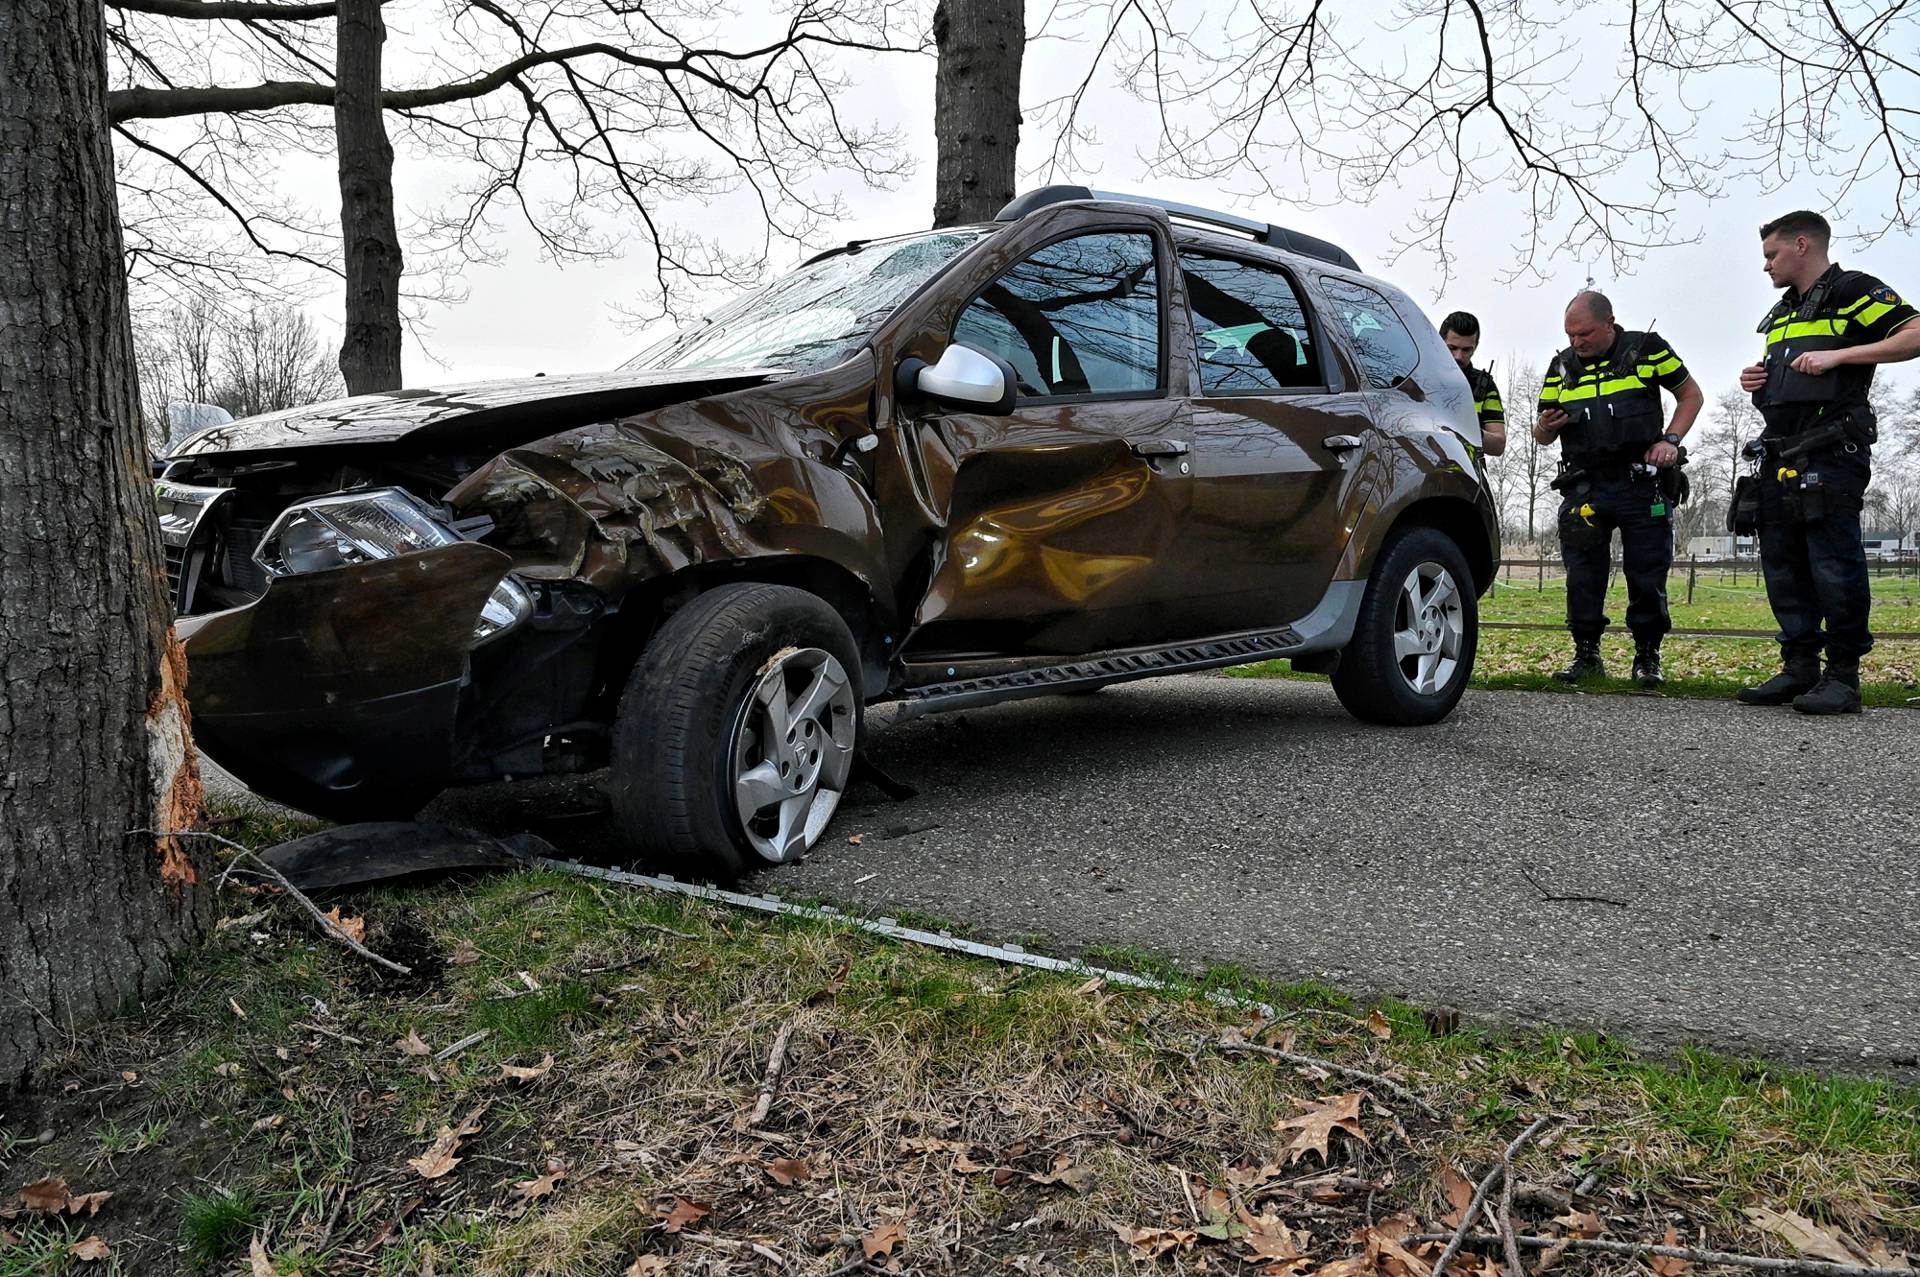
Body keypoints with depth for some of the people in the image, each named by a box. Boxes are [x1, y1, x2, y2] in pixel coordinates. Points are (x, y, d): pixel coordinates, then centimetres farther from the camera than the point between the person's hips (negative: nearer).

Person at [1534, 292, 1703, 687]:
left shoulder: (1647, 349, 2)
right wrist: (1545, 427, -10)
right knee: (1582, 576, 0)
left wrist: (1670, 440, -4)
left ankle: (1647, 657, 13)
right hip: (1584, 487, 3)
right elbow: (1542, 433, 14)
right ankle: (1586, 655, 11)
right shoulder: (1562, 366, 11)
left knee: (1646, 576, 1)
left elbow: (1691, 394, 11)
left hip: (1642, 484, -2)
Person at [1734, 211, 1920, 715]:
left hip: (1830, 452, -8)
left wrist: (1838, 355, -19)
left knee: (1834, 560, -10)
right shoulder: (1782, 311, 24)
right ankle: (1800, 667, 13)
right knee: (1782, 562, 7)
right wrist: (1756, 379, 13)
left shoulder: (1853, 291, -1)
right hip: (1781, 455, 9)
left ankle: (1843, 674, -6)